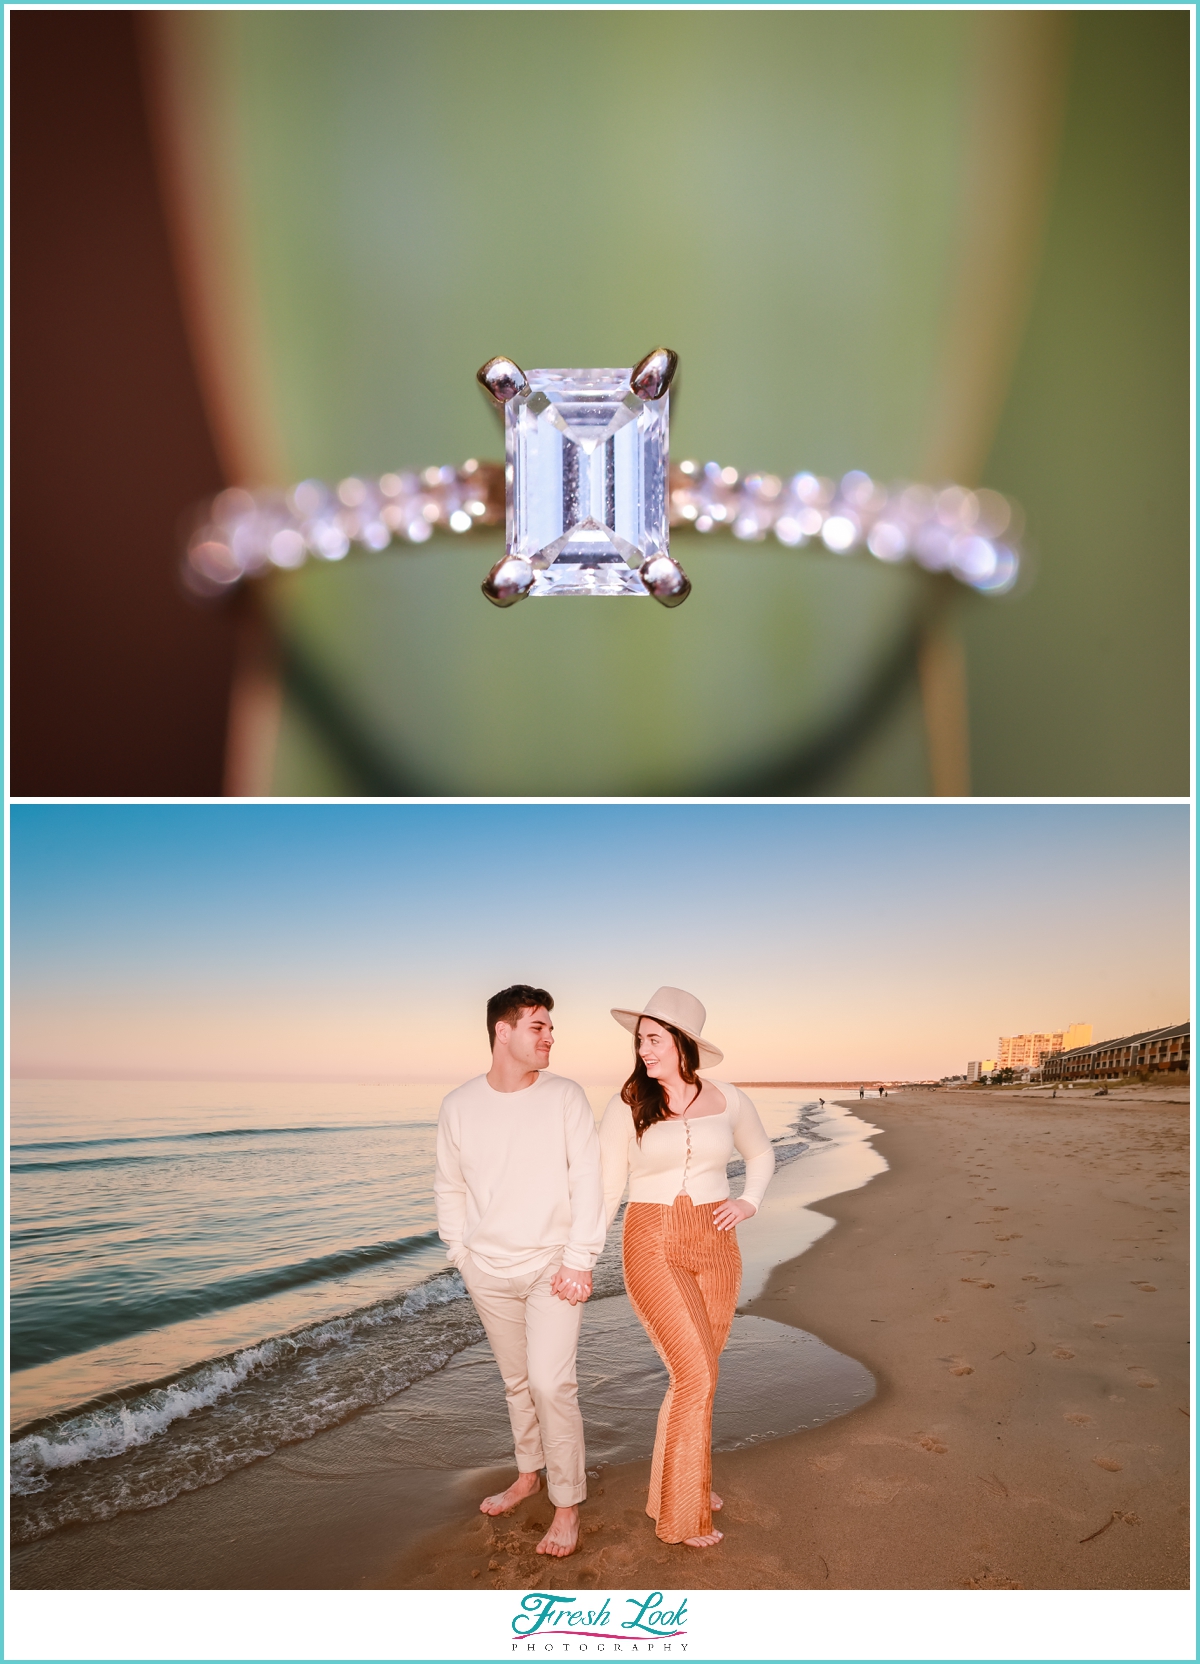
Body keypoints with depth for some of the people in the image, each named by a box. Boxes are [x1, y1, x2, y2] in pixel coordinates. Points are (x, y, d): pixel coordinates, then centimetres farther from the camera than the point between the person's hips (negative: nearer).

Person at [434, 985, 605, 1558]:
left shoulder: (565, 1097, -10)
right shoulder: (459, 1105, -3)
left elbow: (587, 1184, -10)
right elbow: (449, 1188, 9)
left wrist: (579, 1262, -13)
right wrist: (459, 1252, 4)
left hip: (552, 1266, -3)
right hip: (489, 1270, 3)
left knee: (551, 1383, -8)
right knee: (517, 1381, 17)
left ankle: (567, 1503, 8)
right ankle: (528, 1473, 38)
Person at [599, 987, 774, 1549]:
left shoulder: (728, 1100, 0)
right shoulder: (627, 1107, -6)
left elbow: (761, 1154, 19)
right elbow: (606, 1187, -4)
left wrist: (748, 1202, 2)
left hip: (715, 1245, 3)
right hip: (653, 1247, -3)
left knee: (698, 1370, 13)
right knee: (695, 1374, -9)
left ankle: (689, 1474, 38)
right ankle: (681, 1514, 8)